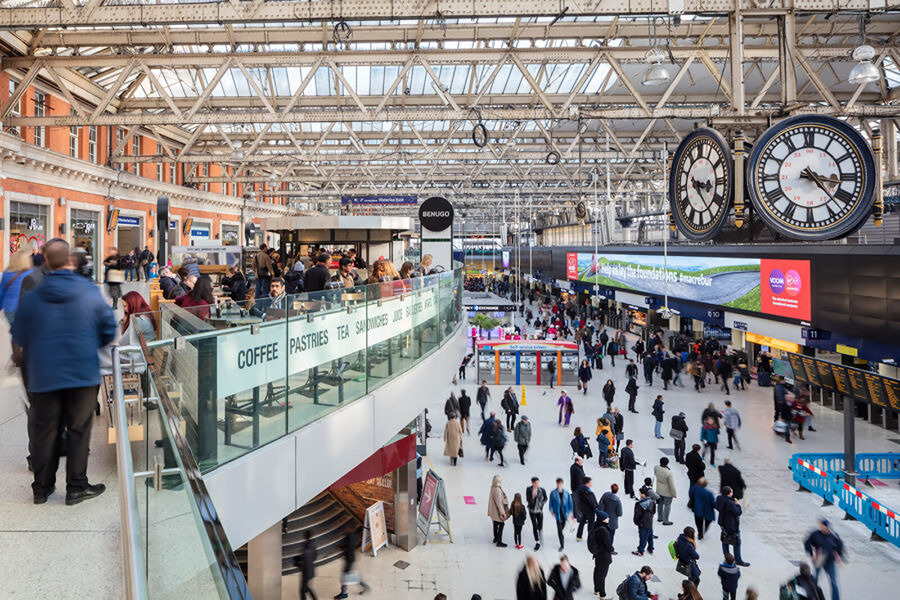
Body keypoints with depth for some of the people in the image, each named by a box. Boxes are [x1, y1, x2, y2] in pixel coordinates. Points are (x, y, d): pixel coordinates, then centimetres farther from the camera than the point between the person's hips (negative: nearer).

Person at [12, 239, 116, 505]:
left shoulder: (30, 298, -4)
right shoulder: (91, 293, -6)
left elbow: (18, 343, 5)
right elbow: (109, 332, -1)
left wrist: (27, 363, 24)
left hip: (43, 376, 1)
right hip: (84, 374, -1)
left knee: (43, 431, 13)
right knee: (79, 430, 7)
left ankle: (42, 488, 23)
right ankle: (76, 487, 14)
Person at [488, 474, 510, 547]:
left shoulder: (493, 488, 1)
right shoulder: (497, 489, -29)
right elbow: (498, 502, -27)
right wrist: (503, 512, -21)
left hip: (494, 510, 10)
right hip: (498, 510, -9)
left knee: (495, 524, 22)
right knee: (501, 525, 0)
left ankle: (496, 538, 38)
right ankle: (499, 542, 6)